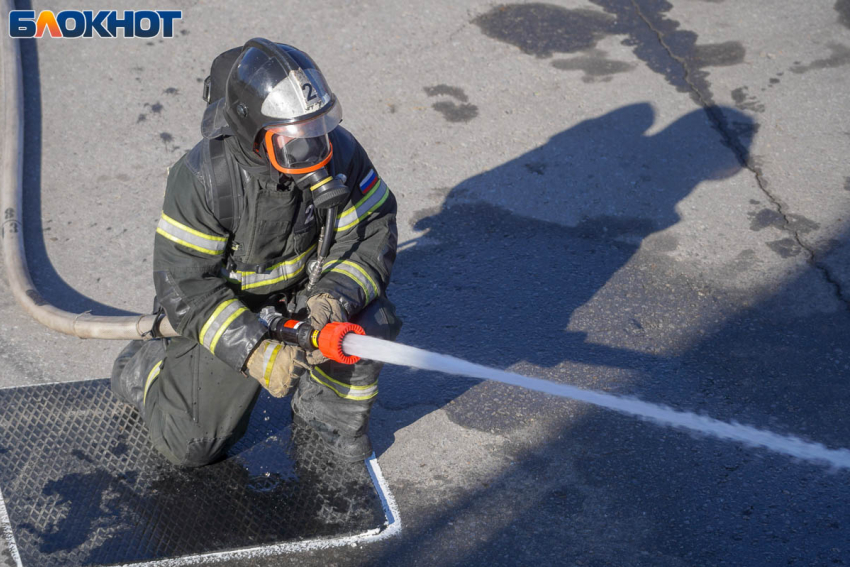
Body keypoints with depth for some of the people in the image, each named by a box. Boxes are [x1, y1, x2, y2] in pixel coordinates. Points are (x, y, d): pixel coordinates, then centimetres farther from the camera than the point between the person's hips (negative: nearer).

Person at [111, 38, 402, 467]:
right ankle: (145, 365, 28)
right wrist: (255, 351, -37)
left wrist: (334, 298, -34)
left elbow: (373, 233, -15)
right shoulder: (203, 178, -31)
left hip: (301, 289, 3)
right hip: (220, 299, -3)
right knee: (190, 445, -4)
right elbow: (183, 284, -27)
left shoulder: (338, 150, -21)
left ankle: (327, 410, 5)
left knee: (371, 320, -25)